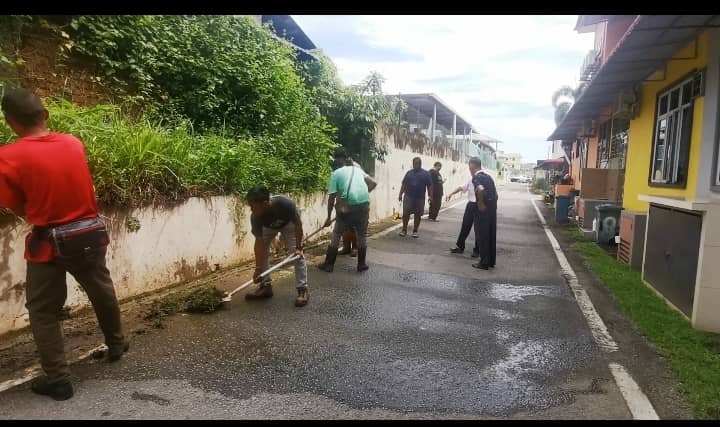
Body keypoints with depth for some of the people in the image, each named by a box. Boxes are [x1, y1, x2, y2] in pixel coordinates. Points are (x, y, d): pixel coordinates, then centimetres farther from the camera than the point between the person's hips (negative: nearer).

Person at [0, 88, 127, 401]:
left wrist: (39, 214, 13)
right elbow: (71, 184, 7)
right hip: (89, 233, 4)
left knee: (43, 311, 12)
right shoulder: (74, 144, -2)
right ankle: (116, 344, 42)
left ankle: (57, 380, 16)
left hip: (49, 242, -4)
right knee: (102, 292, 23)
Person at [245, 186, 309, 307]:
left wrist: (298, 247, -27)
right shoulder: (256, 217, -34)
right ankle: (265, 286, 10)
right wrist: (258, 268, -28)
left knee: (297, 254, -12)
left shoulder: (286, 204, -43)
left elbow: (298, 224, -27)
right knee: (261, 252, -5)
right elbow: (259, 242, -27)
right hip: (267, 226, 3)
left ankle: (302, 289, -7)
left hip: (288, 223, -3)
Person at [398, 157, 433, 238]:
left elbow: (429, 186, 1)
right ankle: (404, 230, 11)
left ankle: (415, 231, 18)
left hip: (420, 198, -1)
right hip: (408, 196, 1)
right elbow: (403, 184, 11)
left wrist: (430, 196, -6)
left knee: (418, 215, 6)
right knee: (405, 213, -3)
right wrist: (400, 194, 5)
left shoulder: (426, 174, 4)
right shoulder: (409, 173, 9)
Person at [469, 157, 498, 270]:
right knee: (491, 235, 14)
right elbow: (495, 194, 20)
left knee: (482, 236, 1)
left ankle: (484, 263, 6)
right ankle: (491, 261, 22)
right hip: (493, 208, 8)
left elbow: (480, 189, -32)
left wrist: (481, 203, -20)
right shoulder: (488, 177, 15)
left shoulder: (476, 177, -11)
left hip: (483, 209, -8)